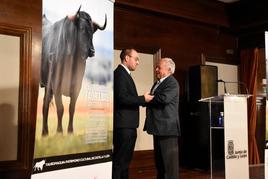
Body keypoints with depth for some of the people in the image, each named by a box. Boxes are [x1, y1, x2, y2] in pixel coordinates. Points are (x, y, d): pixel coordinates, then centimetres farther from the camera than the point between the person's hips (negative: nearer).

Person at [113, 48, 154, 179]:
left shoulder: (124, 74, 19)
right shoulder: (120, 73, -11)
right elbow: (122, 98, -21)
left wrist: (143, 100, 8)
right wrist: (143, 99, -14)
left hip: (128, 125, 10)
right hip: (123, 125, -10)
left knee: (125, 160, 16)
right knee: (119, 160, -6)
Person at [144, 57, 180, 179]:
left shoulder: (172, 83, -11)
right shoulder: (157, 83, 19)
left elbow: (164, 98, -25)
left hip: (167, 128, -10)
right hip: (159, 128, 10)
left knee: (169, 160, -3)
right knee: (159, 160, 18)